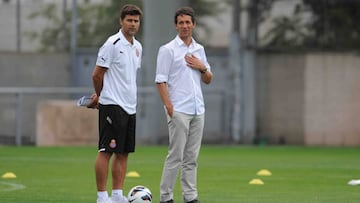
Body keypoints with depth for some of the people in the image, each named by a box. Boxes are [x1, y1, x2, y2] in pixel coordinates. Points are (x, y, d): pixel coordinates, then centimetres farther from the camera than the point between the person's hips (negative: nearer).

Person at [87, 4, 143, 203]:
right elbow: (97, 75, -9)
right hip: (112, 105, -8)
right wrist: (101, 95, 8)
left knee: (123, 153, 8)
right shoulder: (112, 44, -11)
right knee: (106, 151, -6)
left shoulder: (137, 47, 14)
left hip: (130, 106, 8)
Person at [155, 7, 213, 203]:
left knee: (191, 157, 8)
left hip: (198, 111, 6)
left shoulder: (199, 49, 15)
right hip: (179, 111, -6)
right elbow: (161, 80, -8)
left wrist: (202, 67, -2)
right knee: (176, 156, -7)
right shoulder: (168, 50, -3)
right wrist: (169, 106, -17)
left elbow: (208, 80, 19)